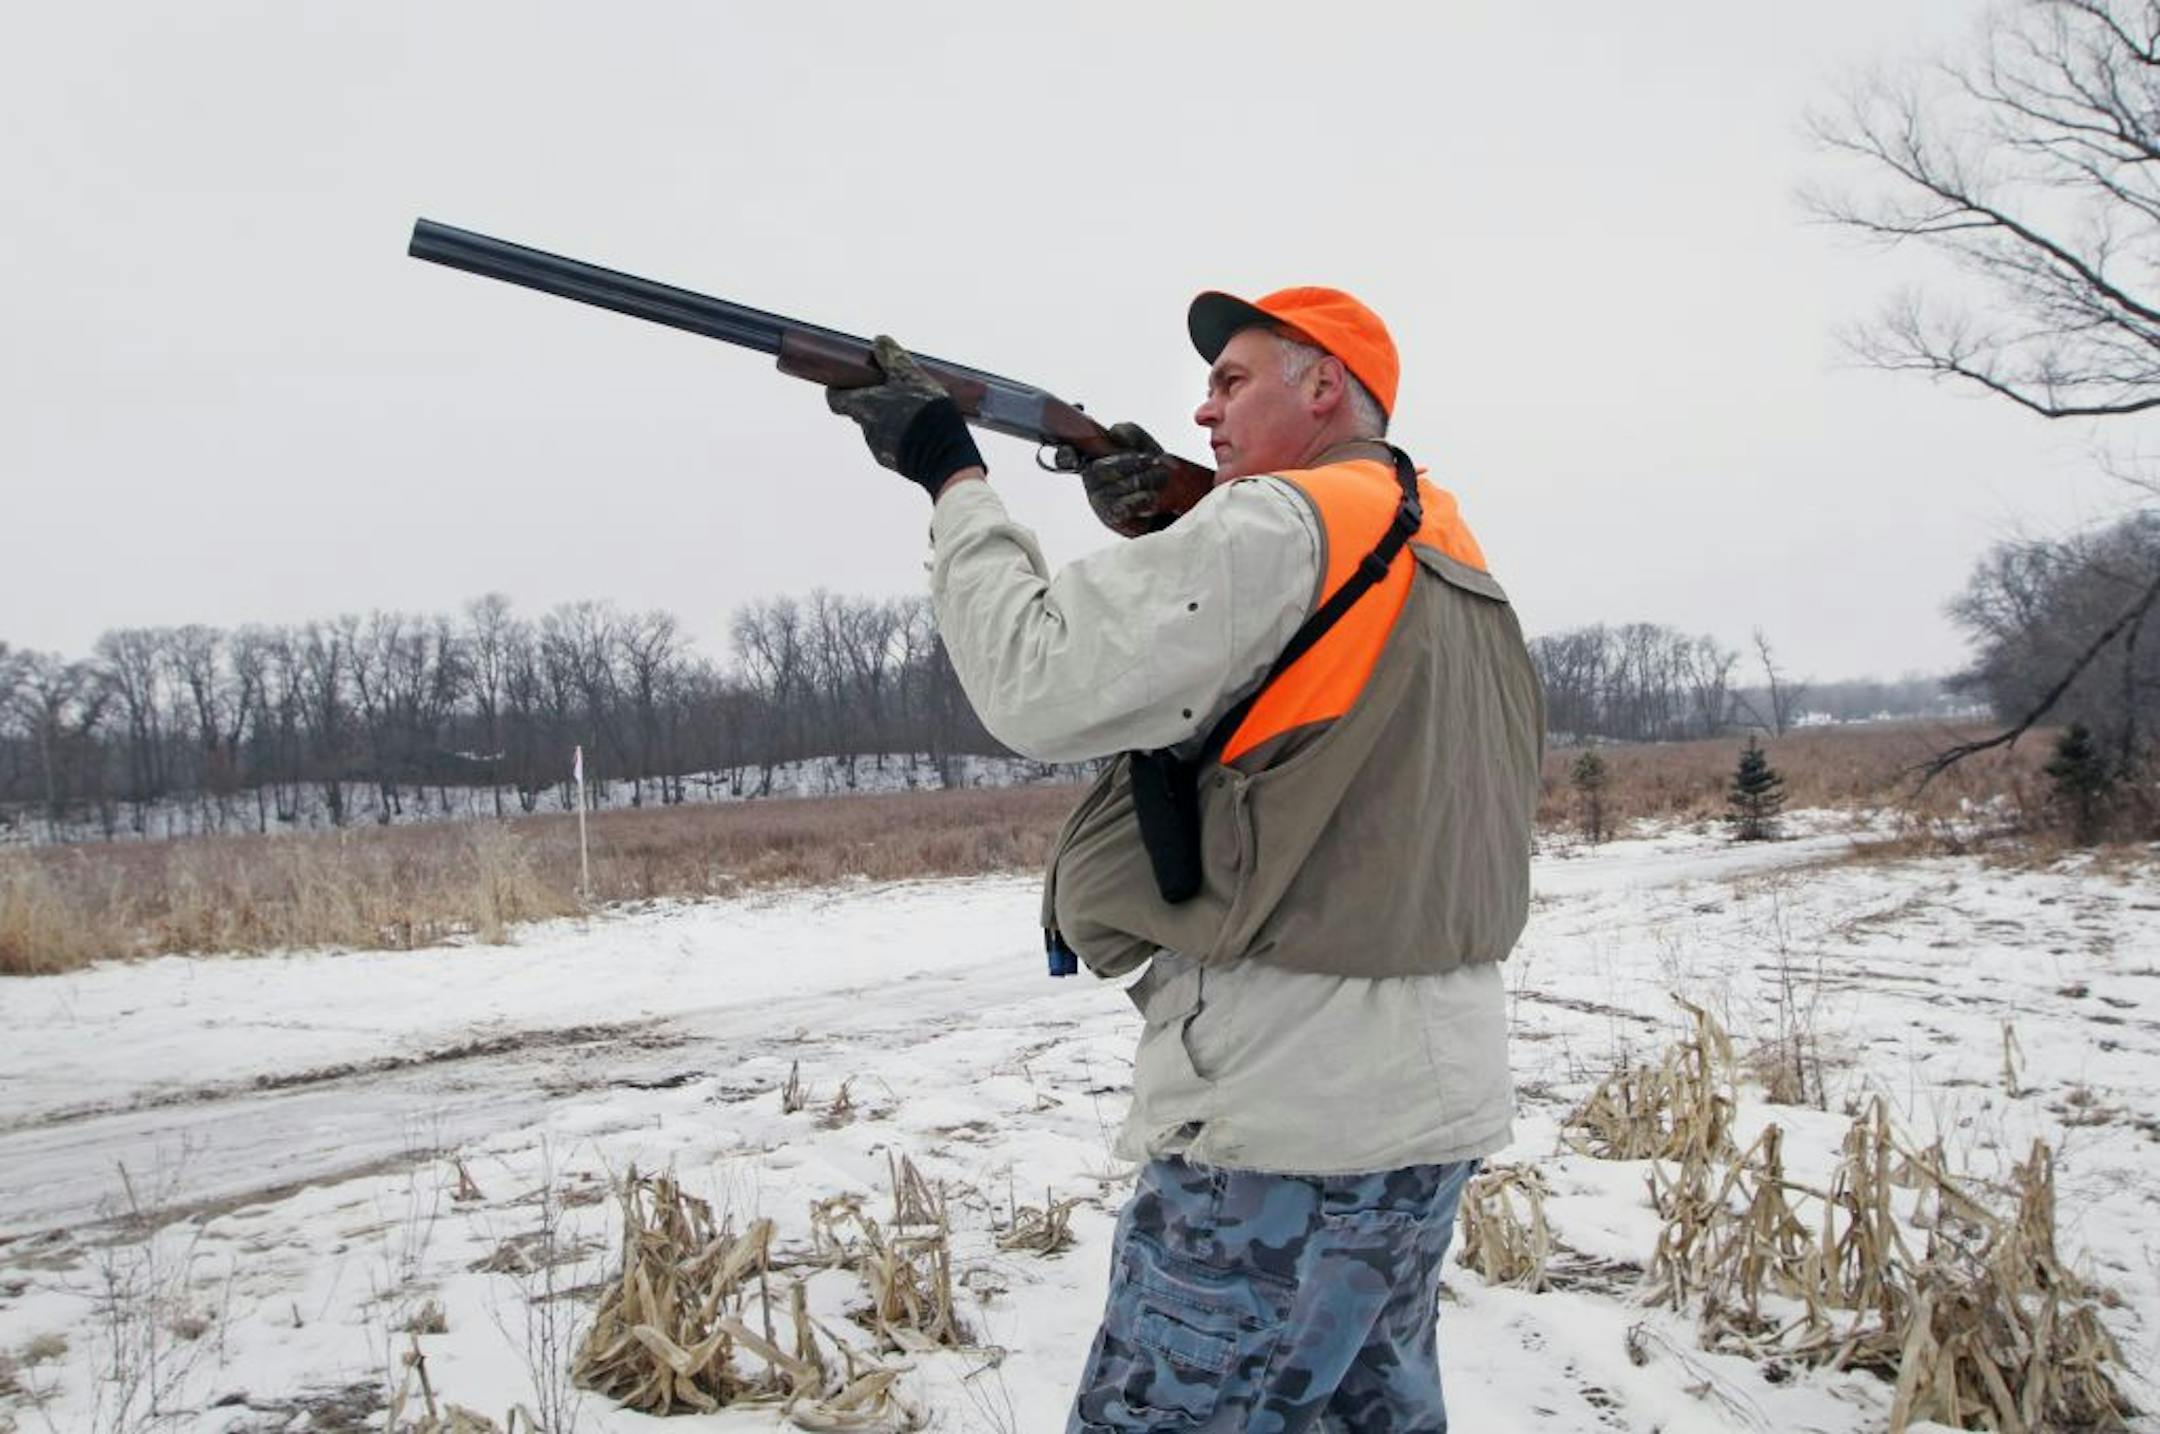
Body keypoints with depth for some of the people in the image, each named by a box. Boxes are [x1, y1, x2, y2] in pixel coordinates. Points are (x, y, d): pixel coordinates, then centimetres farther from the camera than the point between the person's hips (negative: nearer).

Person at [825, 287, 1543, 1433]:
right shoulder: (1442, 555, 15)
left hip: (1287, 1117, -9)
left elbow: (1041, 684, -16)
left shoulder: (1283, 525, -13)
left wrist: (952, 476, -4)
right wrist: (1158, 543, 8)